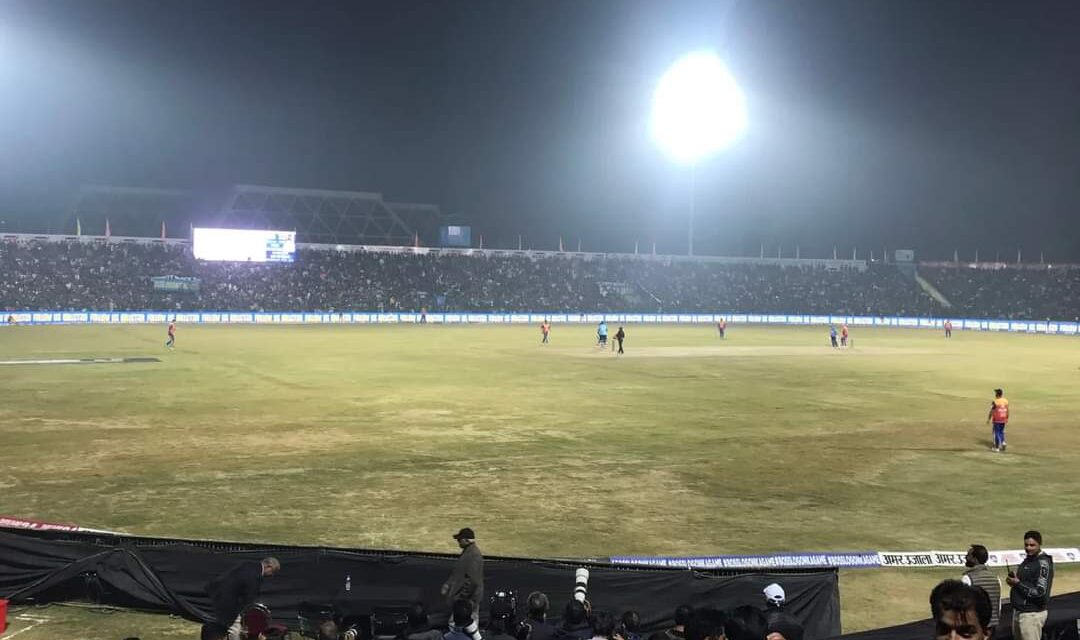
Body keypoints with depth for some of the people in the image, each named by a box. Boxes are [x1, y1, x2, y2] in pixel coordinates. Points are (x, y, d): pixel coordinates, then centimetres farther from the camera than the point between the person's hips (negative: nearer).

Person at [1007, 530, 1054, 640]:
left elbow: (1041, 593, -21)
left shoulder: (1043, 563, -15)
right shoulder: (1027, 560, 12)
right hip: (1017, 611, 9)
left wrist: (1018, 583, -18)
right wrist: (1014, 580, 3)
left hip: (1031, 614, -9)